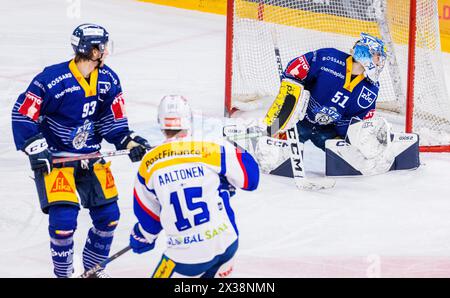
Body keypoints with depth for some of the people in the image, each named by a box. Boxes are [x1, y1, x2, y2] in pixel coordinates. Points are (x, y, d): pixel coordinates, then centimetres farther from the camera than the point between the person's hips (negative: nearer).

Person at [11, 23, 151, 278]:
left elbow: (114, 122, 4)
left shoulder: (109, 80, -3)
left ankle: (93, 268, 26)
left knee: (108, 215, 4)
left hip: (90, 157, 6)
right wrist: (36, 148, -20)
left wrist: (132, 143, -11)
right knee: (63, 218, -17)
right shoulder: (52, 79, -21)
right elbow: (23, 114, -15)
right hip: (53, 158, -6)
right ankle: (63, 273, 5)